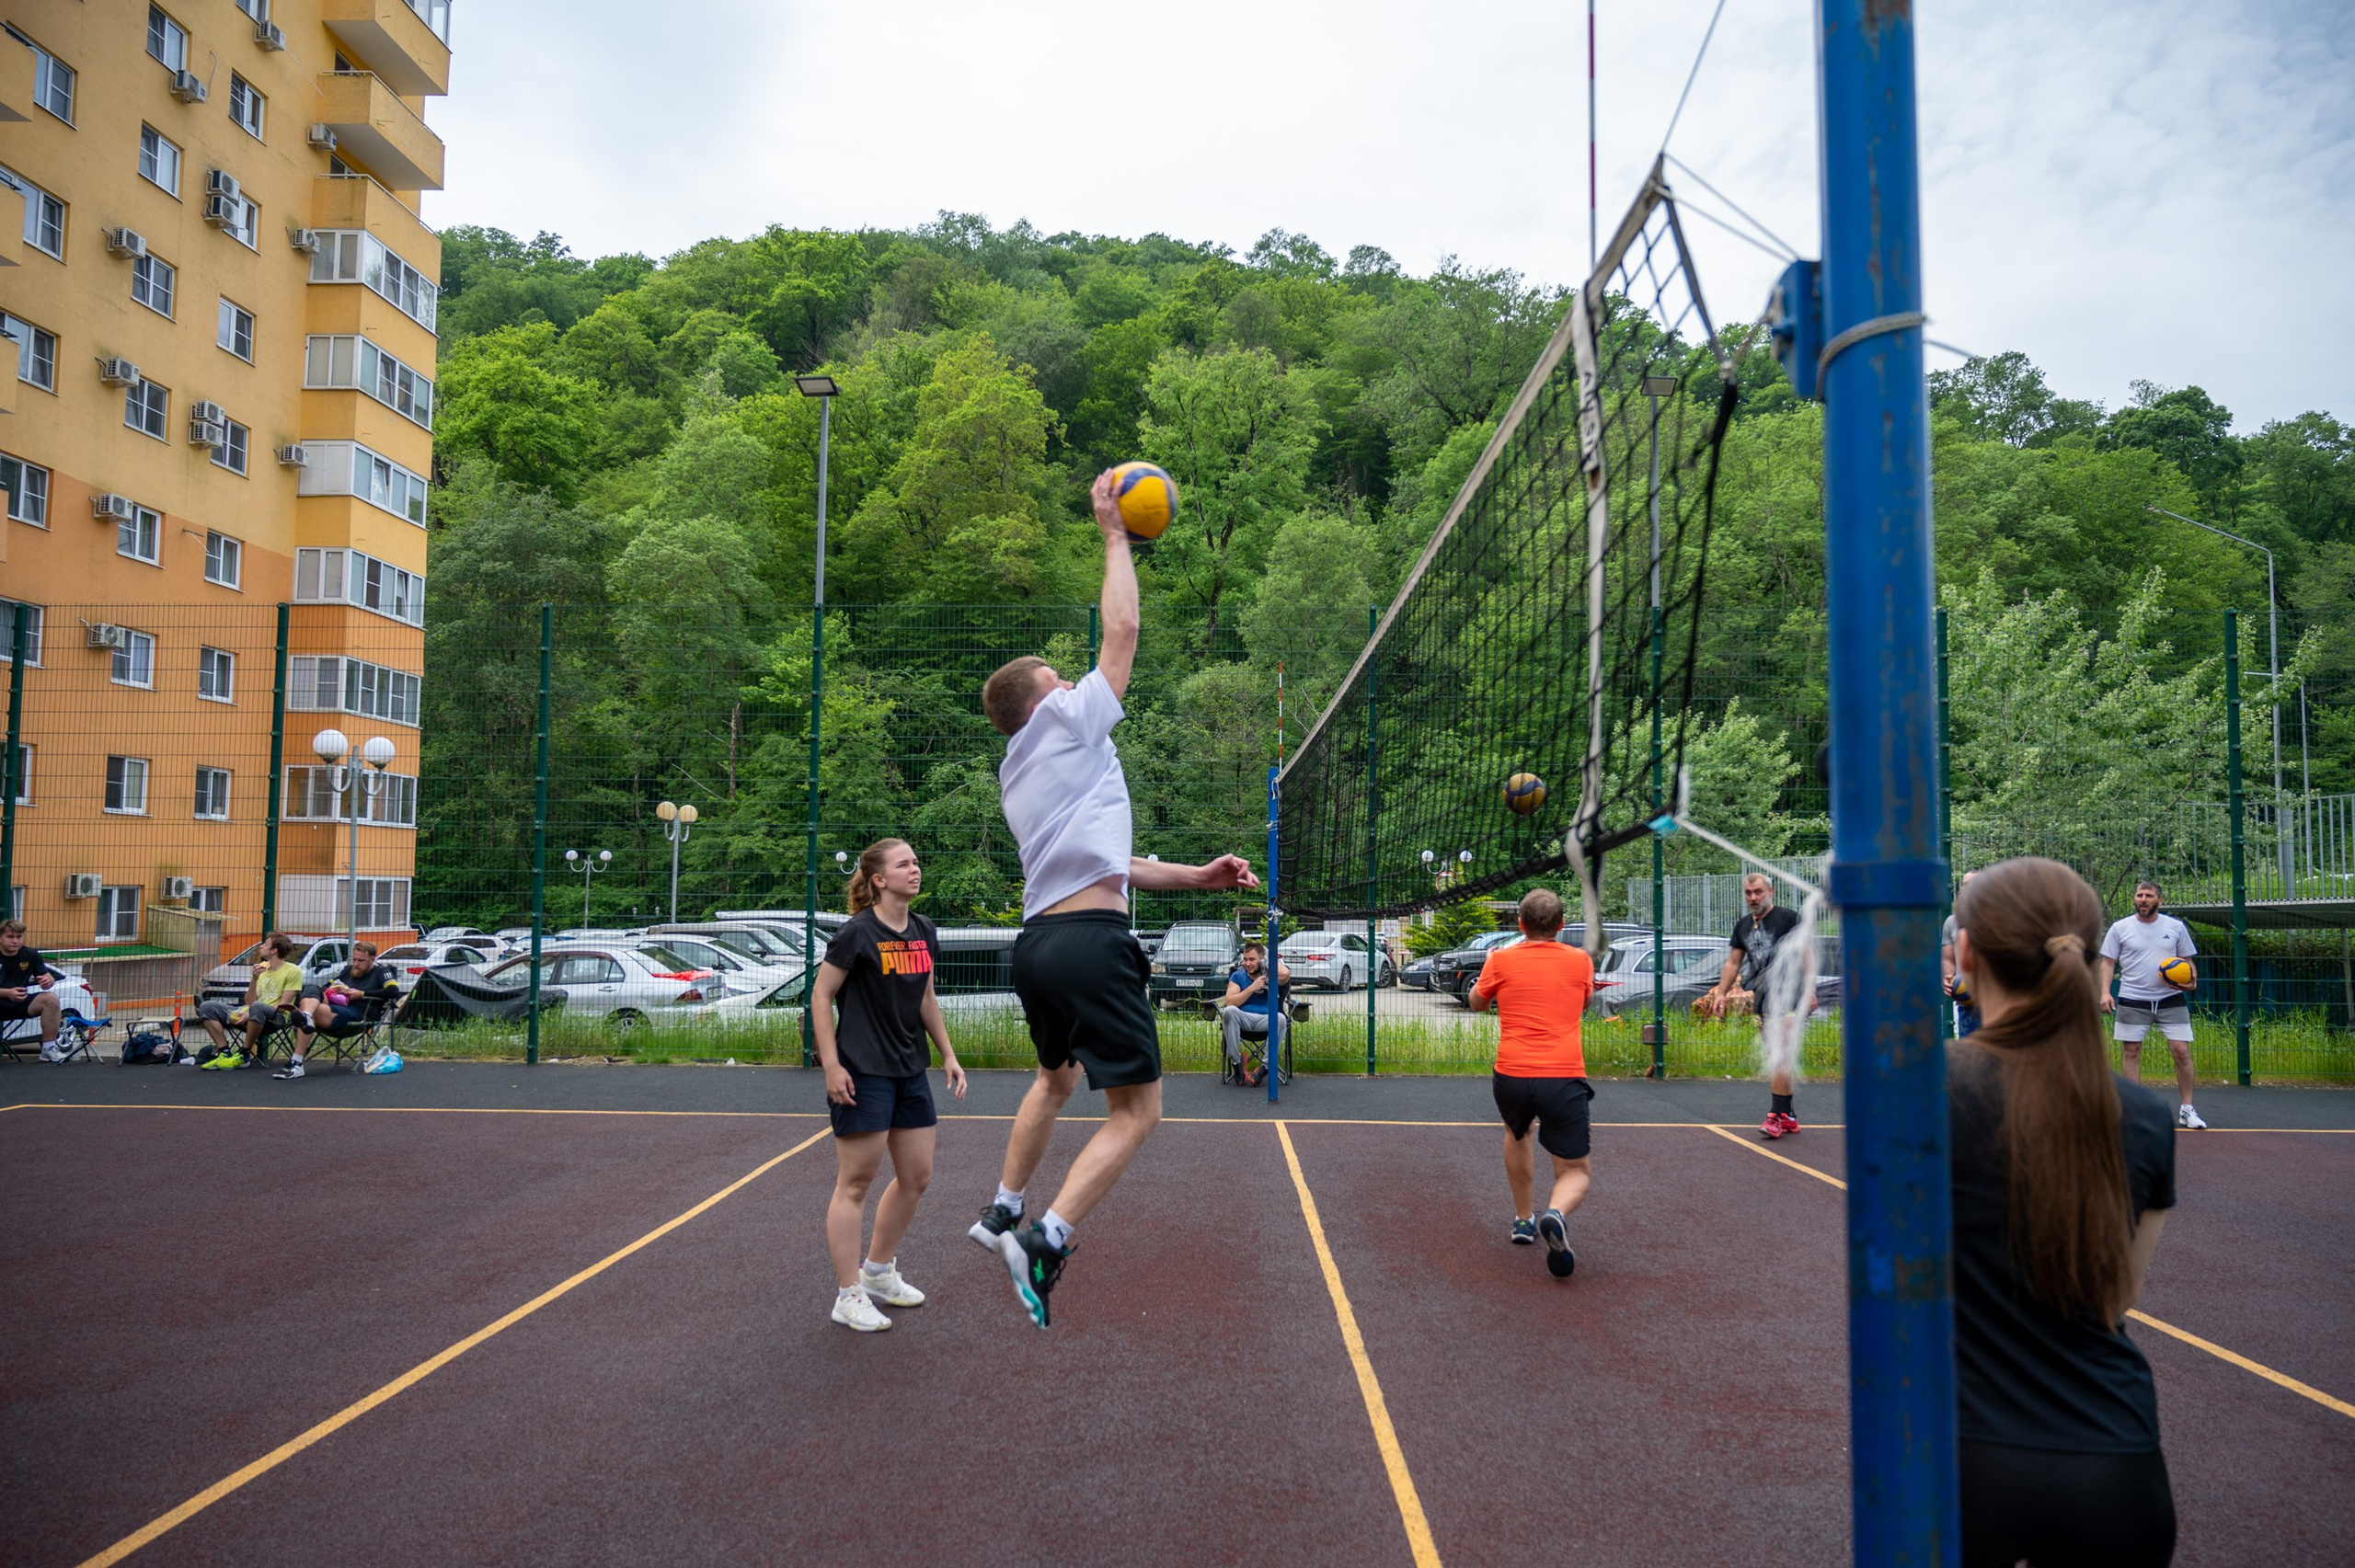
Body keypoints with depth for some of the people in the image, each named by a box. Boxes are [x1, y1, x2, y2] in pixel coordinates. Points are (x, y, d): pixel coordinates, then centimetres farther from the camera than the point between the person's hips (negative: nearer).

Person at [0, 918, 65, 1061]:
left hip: (19, 1003, 4)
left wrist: (48, 981, -25)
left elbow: (50, 978, 1)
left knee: (50, 999, -24)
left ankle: (48, 1049, -17)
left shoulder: (30, 955, 1)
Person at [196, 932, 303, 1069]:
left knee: (257, 1007, -42)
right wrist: (254, 979, -3)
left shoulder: (292, 971, -2)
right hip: (248, 1014, 8)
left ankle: (243, 1055, -24)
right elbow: (249, 1003, 12)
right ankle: (225, 1053, -15)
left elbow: (283, 1006, -10)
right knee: (206, 1007, -5)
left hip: (275, 1018, -8)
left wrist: (251, 1015, -18)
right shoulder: (261, 970, 20)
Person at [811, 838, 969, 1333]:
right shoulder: (858, 933, -13)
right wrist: (831, 1065, -16)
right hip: (862, 1073, -8)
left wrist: (948, 1055, 14)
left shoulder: (923, 932, 7)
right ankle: (849, 1296, 9)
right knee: (855, 1183, 0)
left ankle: (878, 1271, 31)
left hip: (910, 1070, 8)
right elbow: (821, 997, -10)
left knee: (917, 1177, 13)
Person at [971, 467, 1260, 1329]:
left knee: (1056, 1078, 32)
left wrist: (1195, 876, 24)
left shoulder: (1020, 775, 24)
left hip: (1037, 942, 9)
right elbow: (1122, 630, 1)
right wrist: (1114, 534, 11)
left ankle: (1002, 1213, 37)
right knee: (1136, 1111, -4)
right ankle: (1045, 1239, -16)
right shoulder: (1068, 723, 2)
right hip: (1090, 942, -9)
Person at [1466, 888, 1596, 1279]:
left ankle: (1523, 1219, 35)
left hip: (1511, 1076, 1)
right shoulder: (1580, 960, 7)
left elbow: (1477, 1002, 23)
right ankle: (1555, 1214, -23)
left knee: (1516, 1134, 34)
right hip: (1565, 1077, -1)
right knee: (1576, 1172, 10)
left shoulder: (1501, 960, 4)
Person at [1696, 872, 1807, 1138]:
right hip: (1762, 996, 7)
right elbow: (1733, 963, 21)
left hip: (1786, 994, -7)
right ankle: (1790, 1116, 16)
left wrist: (1809, 991, -10)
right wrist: (1720, 993, 14)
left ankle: (1777, 1115, -18)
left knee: (1778, 1054, -16)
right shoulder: (1743, 926, 16)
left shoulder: (1788, 918, -1)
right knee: (1777, 1057, 9)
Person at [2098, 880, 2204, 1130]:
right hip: (2132, 1001, -1)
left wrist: (2191, 981, -8)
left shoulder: (2176, 927, 7)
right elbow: (2108, 962, 4)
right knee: (2131, 1052, 1)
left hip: (2171, 1000, 1)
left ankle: (2186, 1110, 7)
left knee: (2182, 1051, -5)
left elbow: (2188, 960, 13)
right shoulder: (2120, 928, 3)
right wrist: (2105, 992, -8)